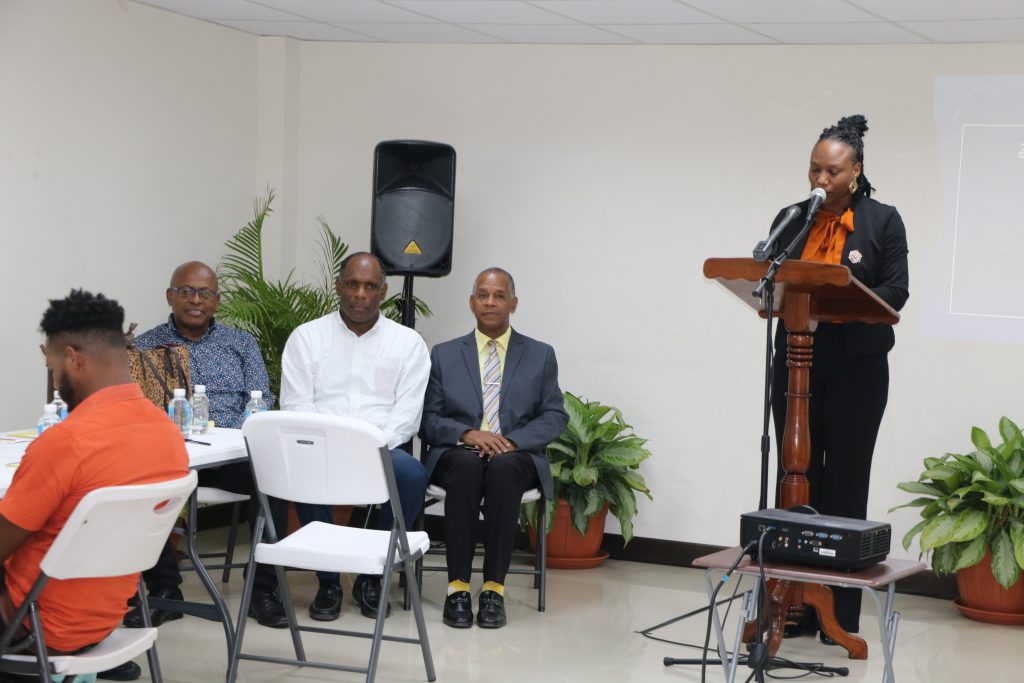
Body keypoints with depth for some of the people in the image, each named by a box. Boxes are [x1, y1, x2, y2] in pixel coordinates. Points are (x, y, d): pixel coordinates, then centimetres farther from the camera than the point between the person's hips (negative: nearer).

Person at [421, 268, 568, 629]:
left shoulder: (541, 355, 13)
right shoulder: (443, 355, 14)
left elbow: (554, 416, 6)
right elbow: (428, 419, 7)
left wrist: (513, 441, -13)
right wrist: (467, 435, -14)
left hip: (517, 456, 0)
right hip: (456, 454, 0)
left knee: (503, 468, -37)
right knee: (467, 464, -37)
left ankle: (494, 588, -34)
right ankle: (457, 588, -34)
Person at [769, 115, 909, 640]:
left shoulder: (883, 222, 1)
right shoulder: (789, 220, 10)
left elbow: (896, 292, -5)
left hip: (856, 367, -3)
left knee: (845, 484, 1)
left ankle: (841, 616, 7)